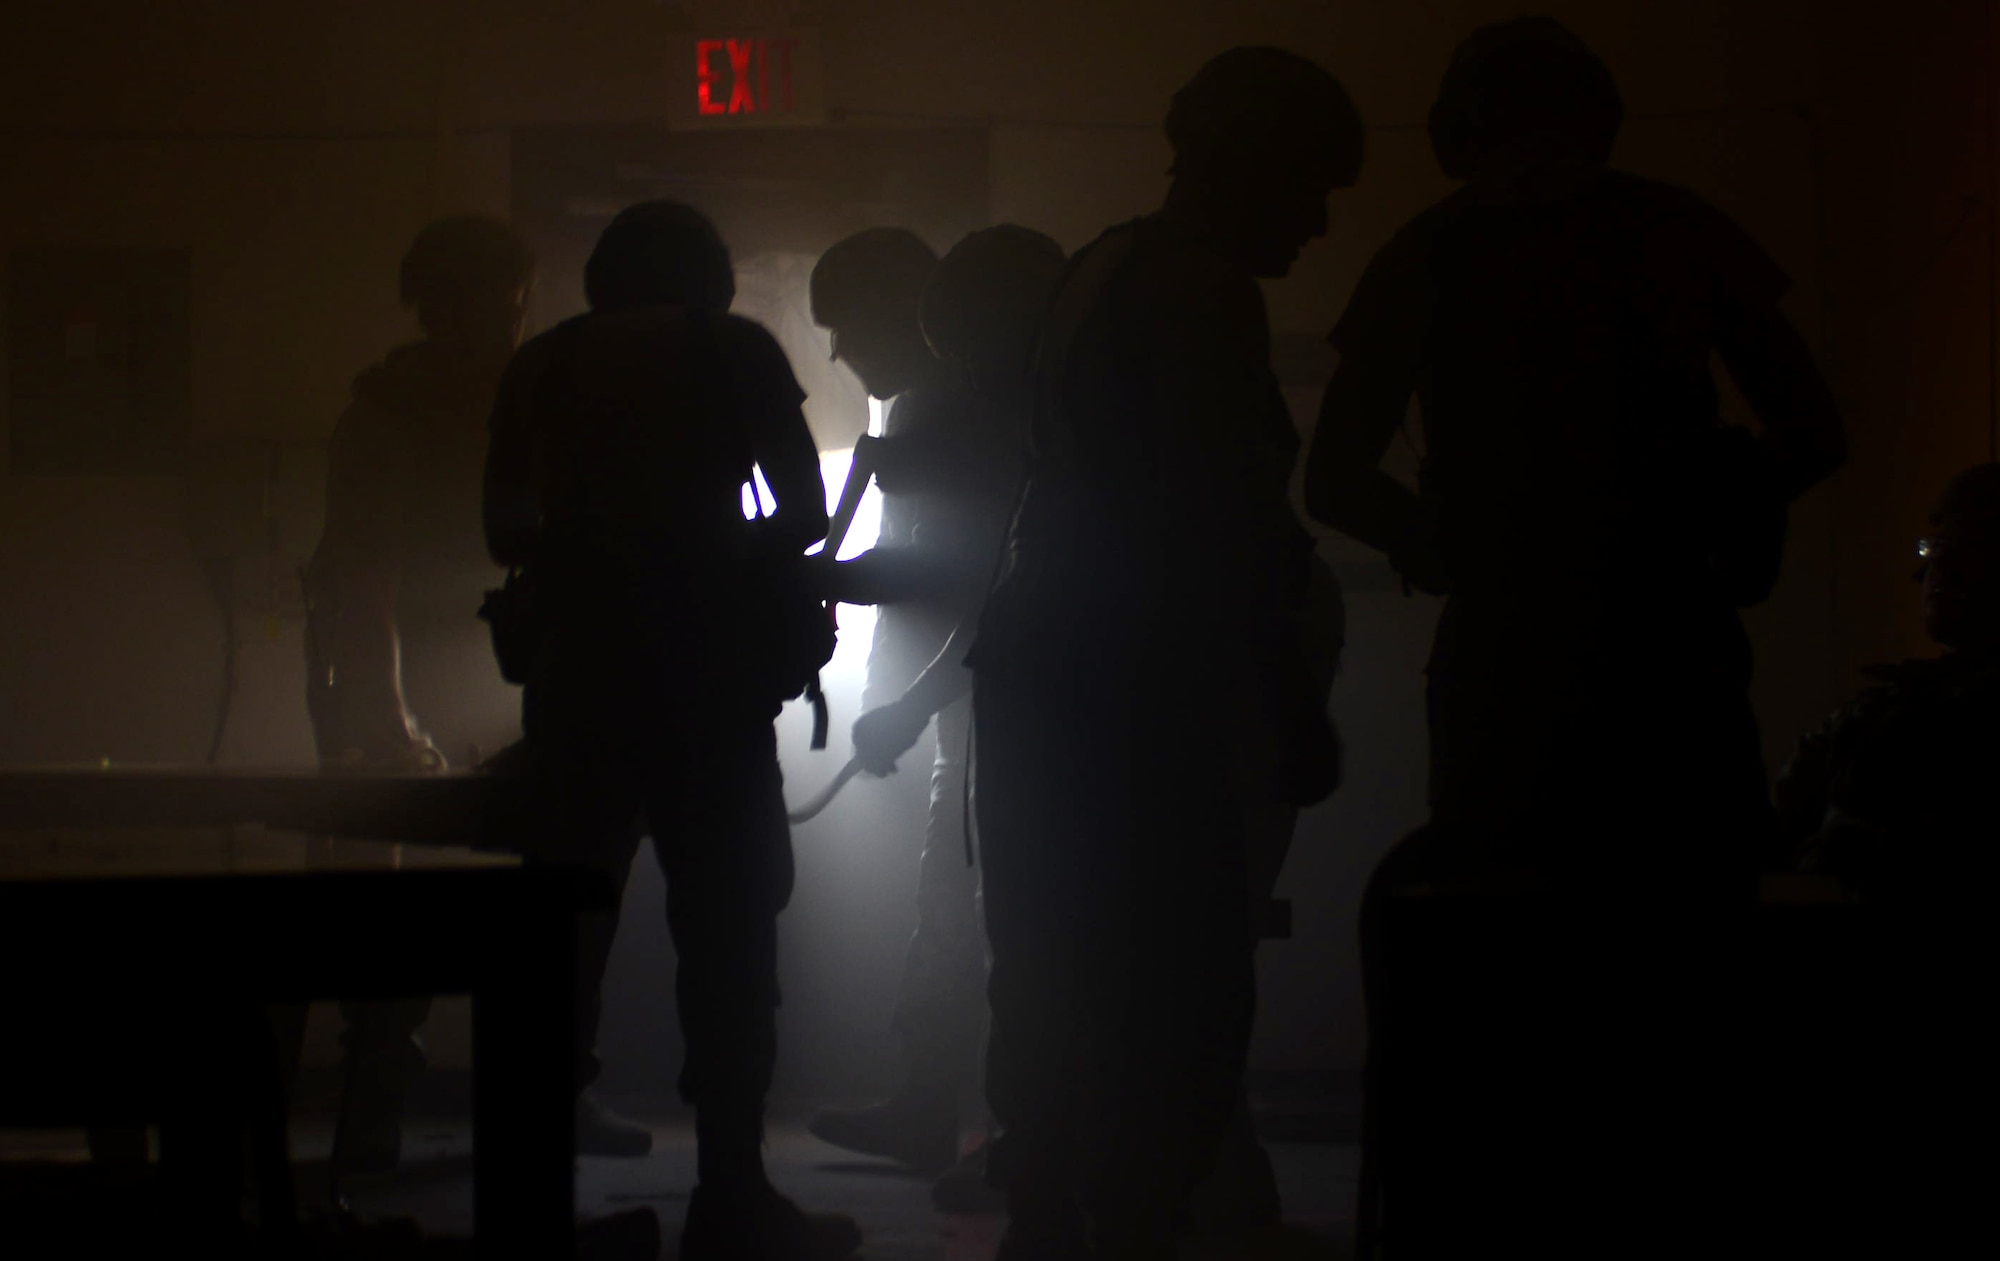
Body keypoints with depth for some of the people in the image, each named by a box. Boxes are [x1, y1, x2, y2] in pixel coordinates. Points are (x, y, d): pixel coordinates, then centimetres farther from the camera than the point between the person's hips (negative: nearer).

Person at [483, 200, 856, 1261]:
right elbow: (806, 511, 1)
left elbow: (506, 530, 12)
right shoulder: (733, 349, 3)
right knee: (726, 931, 0)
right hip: (705, 668, -3)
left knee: (565, 932, 8)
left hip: (576, 667, 3)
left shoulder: (540, 366, 12)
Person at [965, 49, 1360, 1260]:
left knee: (1057, 998, 14)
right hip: (1142, 704, -10)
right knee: (1177, 1007, -7)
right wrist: (1293, 718, -13)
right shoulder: (1206, 293, -14)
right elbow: (1227, 536, -18)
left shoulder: (1104, 269, 15)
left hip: (1050, 682, 10)